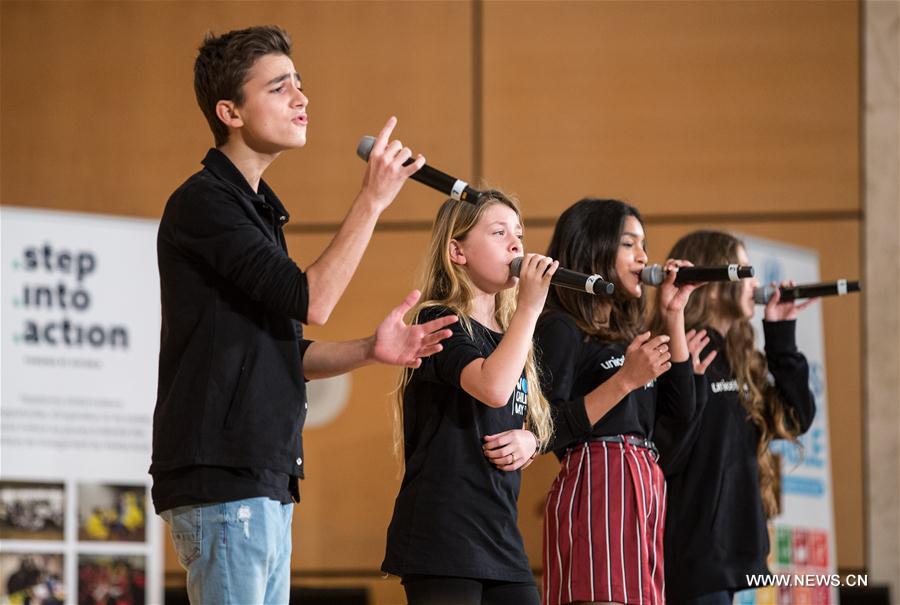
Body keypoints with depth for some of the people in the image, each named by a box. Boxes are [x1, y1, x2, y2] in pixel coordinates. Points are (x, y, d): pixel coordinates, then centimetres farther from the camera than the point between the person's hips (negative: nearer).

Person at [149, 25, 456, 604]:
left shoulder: (257, 207, 21)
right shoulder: (204, 202, -10)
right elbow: (309, 300, -17)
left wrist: (369, 349, 5)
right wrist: (372, 199, -13)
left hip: (263, 479, 10)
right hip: (221, 475, -10)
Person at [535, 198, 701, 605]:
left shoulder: (626, 335, 22)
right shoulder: (560, 330, -3)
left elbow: (682, 409, 14)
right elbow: (546, 433, -13)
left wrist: (674, 316, 13)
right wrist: (624, 381, -19)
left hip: (645, 489, 8)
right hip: (595, 489, -8)